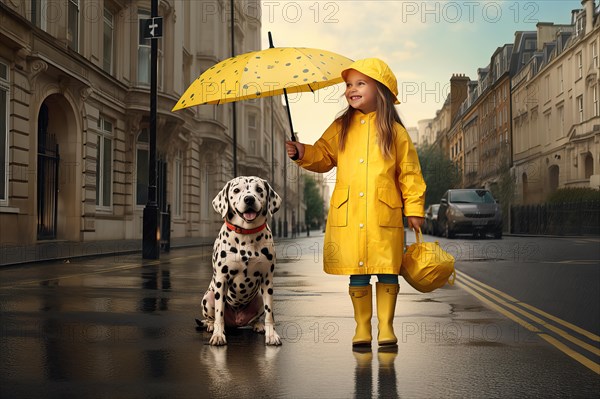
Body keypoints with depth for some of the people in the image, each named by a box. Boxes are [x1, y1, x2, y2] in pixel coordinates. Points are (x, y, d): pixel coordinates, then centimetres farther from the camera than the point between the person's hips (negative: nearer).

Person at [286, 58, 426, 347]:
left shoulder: (394, 131, 4)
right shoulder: (341, 128, 11)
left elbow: (410, 172, 5)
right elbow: (323, 156, 15)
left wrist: (414, 209, 3)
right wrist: (302, 153, -5)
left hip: (385, 214, -2)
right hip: (348, 214, 2)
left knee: (387, 271, 1)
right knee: (357, 273, 6)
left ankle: (386, 325, 14)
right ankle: (362, 326, 17)